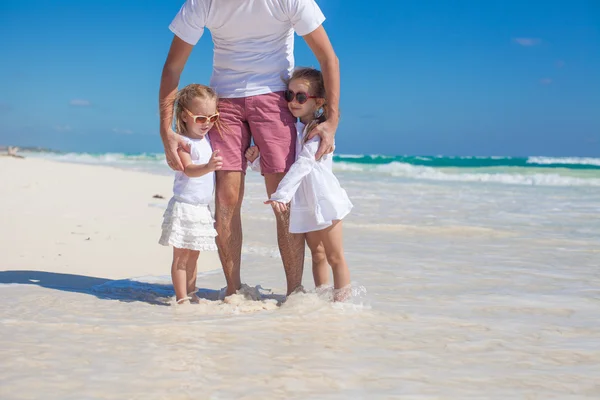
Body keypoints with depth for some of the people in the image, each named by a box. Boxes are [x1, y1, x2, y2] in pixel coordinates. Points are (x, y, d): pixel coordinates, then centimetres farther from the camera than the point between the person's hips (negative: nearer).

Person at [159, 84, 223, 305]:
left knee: (193, 255, 15)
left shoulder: (207, 139, 9)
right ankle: (182, 298, 2)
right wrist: (208, 166, -49)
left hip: (202, 209, 8)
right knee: (181, 256, -2)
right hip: (184, 206, -8)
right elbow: (188, 169, -29)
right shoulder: (183, 142, -15)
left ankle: (191, 295, 24)